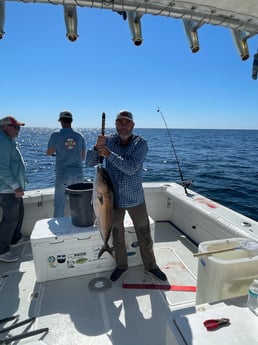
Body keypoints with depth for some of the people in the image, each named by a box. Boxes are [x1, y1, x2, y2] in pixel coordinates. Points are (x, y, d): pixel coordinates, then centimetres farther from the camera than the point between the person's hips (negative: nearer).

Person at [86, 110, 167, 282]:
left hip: (135, 198, -1)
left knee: (145, 235, 14)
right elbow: (89, 162, -10)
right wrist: (97, 148, -28)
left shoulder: (140, 143, -12)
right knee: (117, 235, 18)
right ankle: (121, 265, 42)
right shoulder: (108, 141, -6)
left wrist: (108, 154, -30)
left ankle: (151, 265, 38)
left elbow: (131, 168, -26)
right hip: (114, 197, 2)